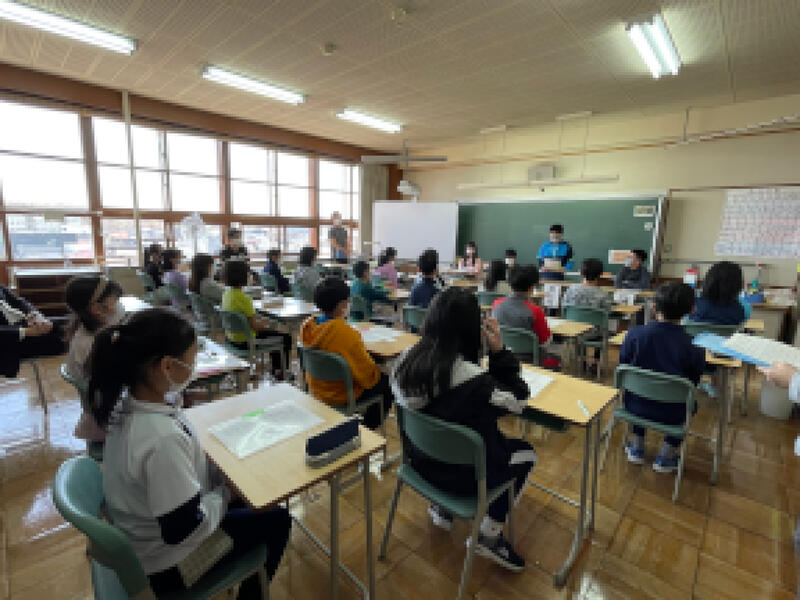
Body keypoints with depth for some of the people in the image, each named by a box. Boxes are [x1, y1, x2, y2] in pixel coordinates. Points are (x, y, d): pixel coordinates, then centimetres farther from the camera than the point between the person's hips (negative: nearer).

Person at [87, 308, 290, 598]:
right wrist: (224, 492, -13)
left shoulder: (130, 404, -12)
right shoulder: (162, 439, -39)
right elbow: (184, 530, -29)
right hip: (164, 566, -7)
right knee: (277, 521, 8)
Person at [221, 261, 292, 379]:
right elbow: (254, 326, -24)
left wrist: (259, 319, 8)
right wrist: (264, 323, -4)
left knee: (272, 332, 30)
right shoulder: (244, 298, -27)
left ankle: (275, 369, 36)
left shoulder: (226, 294, 0)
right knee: (286, 338, 6)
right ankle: (281, 372, 22)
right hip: (245, 341, -9)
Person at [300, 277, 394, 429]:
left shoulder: (308, 327, -10)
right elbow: (368, 374, -22)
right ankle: (368, 428, 24)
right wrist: (377, 373, -1)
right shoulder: (347, 334, -32)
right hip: (342, 396, -7)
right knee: (388, 383, 14)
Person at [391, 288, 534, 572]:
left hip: (420, 459, 6)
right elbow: (518, 401, -16)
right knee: (527, 453, 19)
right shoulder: (474, 381, -34)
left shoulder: (408, 358, -17)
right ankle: (489, 535, 21)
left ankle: (443, 508, 35)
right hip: (460, 473, -6)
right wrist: (499, 351, -19)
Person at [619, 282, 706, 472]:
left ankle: (637, 446, 39)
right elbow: (693, 382, -3)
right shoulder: (694, 348, -18)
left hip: (635, 407, 1)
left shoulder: (634, 334, -16)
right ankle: (666, 454, 31)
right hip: (671, 415, -1)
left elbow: (622, 367, -2)